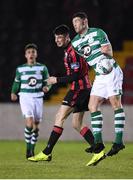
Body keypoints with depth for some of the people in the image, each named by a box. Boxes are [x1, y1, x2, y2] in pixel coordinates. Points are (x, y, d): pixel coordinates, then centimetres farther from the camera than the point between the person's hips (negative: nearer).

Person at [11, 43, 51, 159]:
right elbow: (16, 83, 16)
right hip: (25, 97, -1)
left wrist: (46, 88, -13)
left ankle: (32, 149, 20)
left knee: (36, 126, 5)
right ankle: (28, 147, -5)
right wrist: (13, 93, 1)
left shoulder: (42, 68, 3)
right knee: (29, 122, -19)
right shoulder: (20, 69, 5)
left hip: (38, 98, 1)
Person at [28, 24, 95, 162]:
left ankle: (46, 153, -14)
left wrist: (57, 80, -13)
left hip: (79, 88, -11)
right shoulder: (68, 50, 17)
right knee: (77, 124, 11)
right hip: (84, 88, 11)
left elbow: (75, 76, -20)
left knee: (60, 117, -12)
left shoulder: (73, 51, -15)